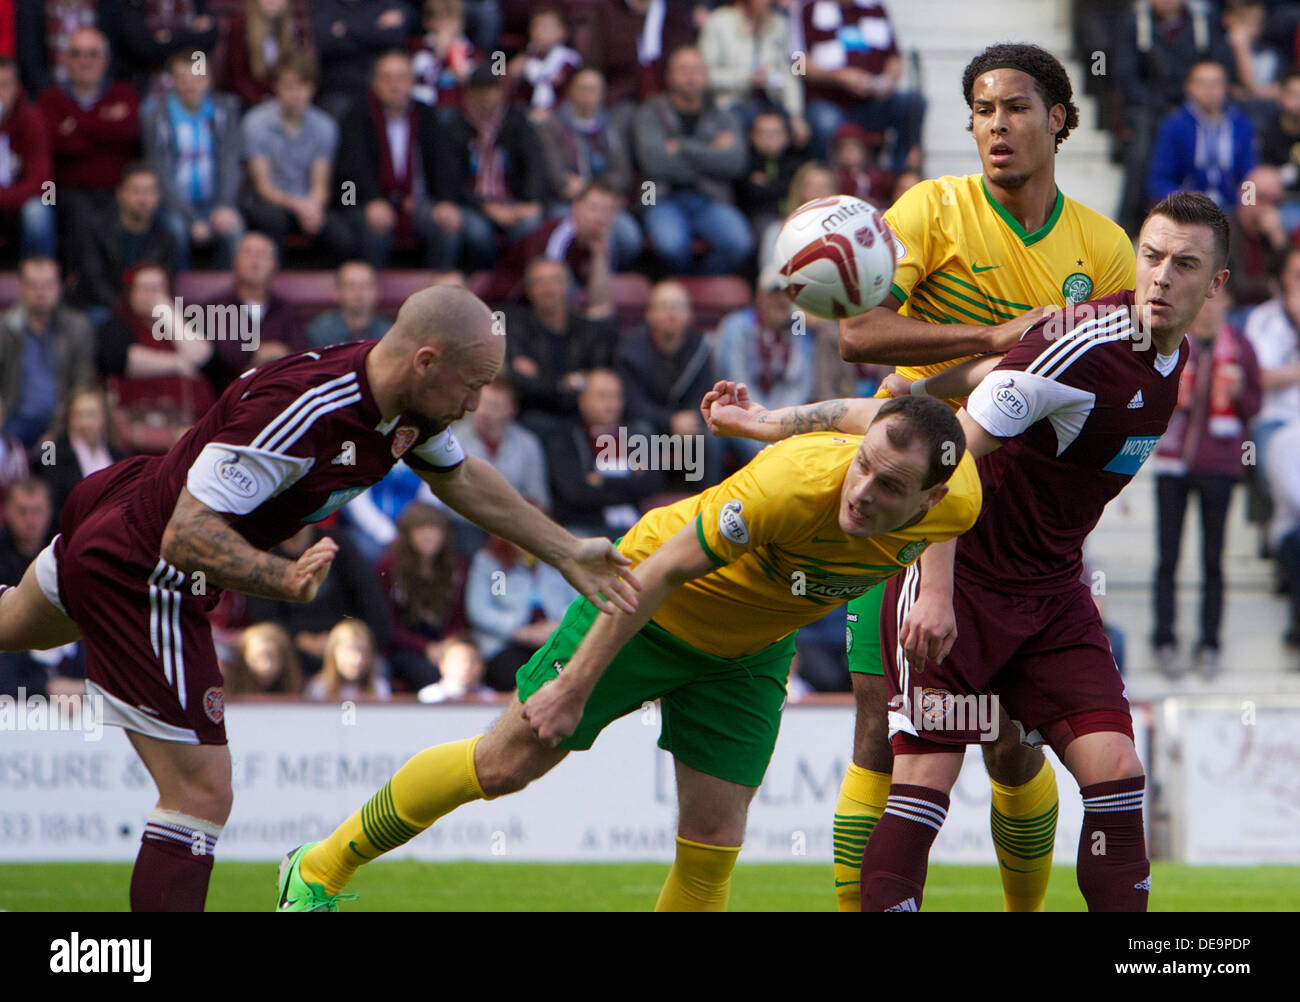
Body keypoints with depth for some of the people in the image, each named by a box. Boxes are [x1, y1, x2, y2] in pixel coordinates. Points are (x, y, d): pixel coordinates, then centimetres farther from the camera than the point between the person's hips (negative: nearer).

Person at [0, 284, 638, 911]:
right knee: (201, 794, -12)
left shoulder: (411, 408, -10)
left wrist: (567, 553, 13)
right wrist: (286, 579, -51)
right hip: (140, 573, -10)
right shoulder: (298, 410, -37)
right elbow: (186, 536, -36)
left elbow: (459, 478, 14)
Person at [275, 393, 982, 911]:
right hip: (646, 609, -4)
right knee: (507, 764, 3)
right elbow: (660, 572, -30)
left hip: (748, 654, 4)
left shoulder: (956, 508, -25)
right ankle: (319, 871, 22)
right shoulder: (796, 482, -41)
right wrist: (576, 686, -27)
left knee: (712, 843, -4)